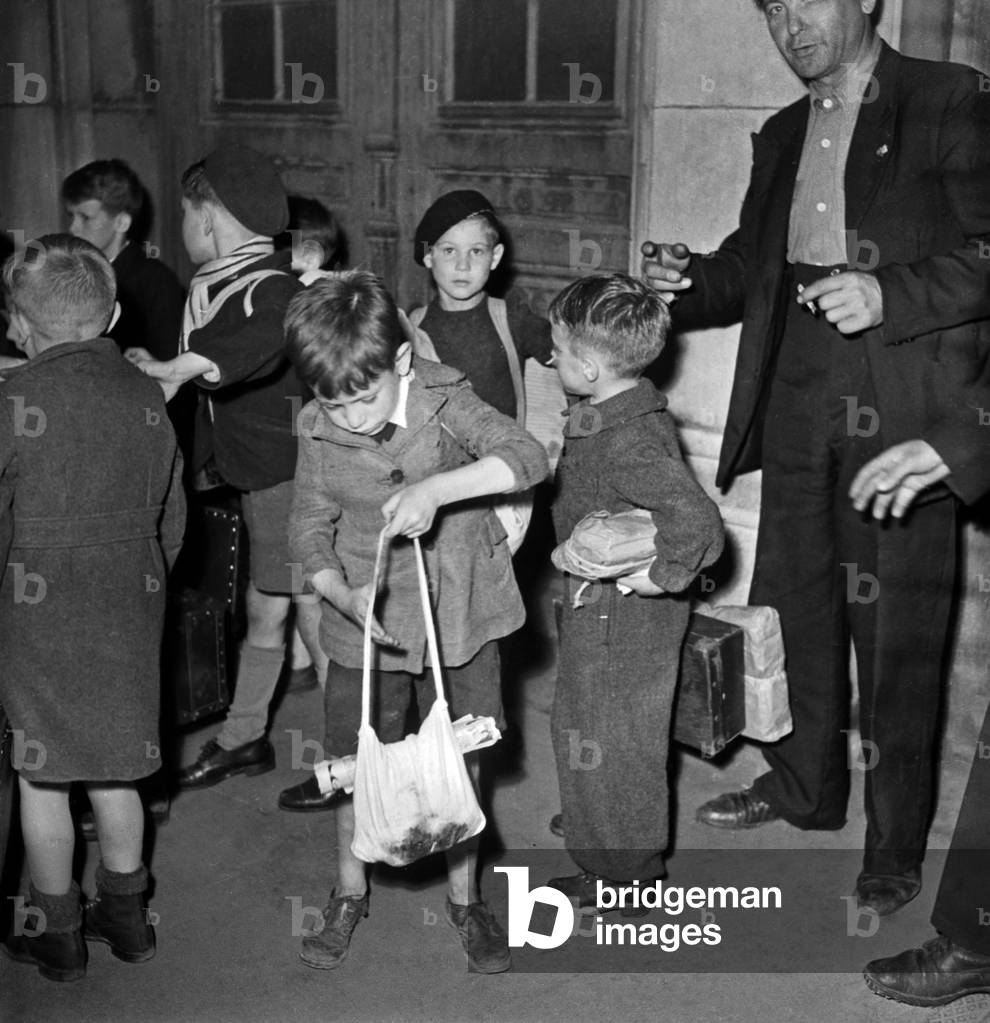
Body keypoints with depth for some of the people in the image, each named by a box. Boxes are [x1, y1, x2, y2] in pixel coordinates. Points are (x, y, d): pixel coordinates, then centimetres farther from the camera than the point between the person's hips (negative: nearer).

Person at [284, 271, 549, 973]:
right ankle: (351, 892, 39)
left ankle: (465, 897, 35)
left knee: (461, 765, 12)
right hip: (364, 626, 2)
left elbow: (529, 457, -27)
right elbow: (310, 528, -1)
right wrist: (343, 594, -19)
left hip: (459, 619, -1)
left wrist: (437, 487, -39)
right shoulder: (319, 431, -9)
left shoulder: (445, 402, -15)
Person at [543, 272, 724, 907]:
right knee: (579, 727, 26)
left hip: (621, 619, -10)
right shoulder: (613, 414, 2)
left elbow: (698, 521, -39)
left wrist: (662, 577, -27)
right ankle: (597, 824, 48)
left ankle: (625, 874, 26)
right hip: (600, 609, 10)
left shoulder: (630, 440, -30)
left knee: (612, 746, 7)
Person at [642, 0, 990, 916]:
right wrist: (687, 283, 0)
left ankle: (895, 848, 14)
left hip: (902, 416, -6)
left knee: (897, 635, 0)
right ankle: (803, 785, 34)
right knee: (793, 605, 15)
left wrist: (888, 293, -23)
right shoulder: (781, 136, 18)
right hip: (797, 414, 6)